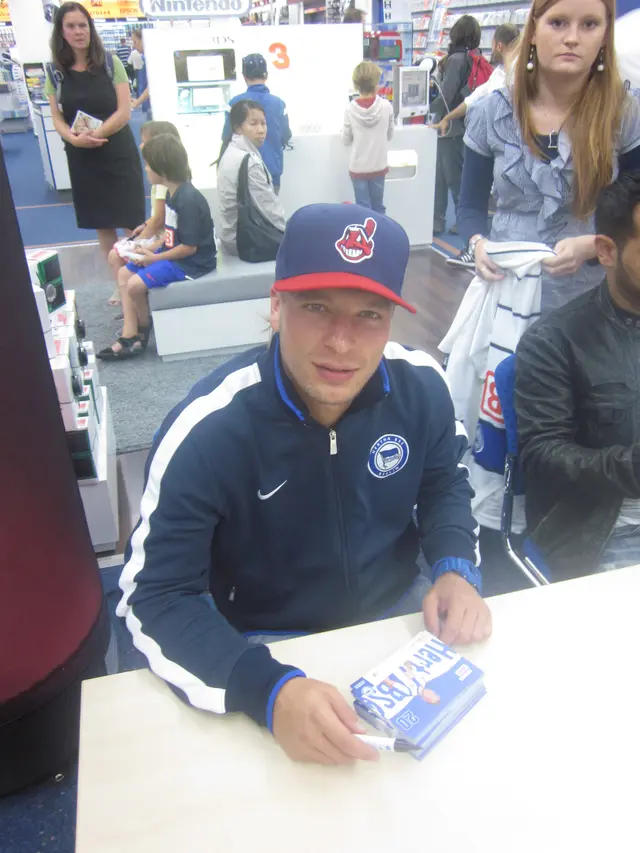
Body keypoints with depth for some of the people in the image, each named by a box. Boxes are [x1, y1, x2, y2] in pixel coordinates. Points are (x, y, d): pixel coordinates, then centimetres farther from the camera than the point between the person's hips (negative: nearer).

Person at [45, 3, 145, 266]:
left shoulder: (110, 63, -1)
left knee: (132, 220, -2)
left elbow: (124, 112, -8)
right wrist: (76, 139, -18)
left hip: (117, 153, -2)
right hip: (82, 158, 3)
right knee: (102, 223, 8)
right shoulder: (56, 72, 4)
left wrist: (94, 135, -17)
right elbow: (57, 119, 3)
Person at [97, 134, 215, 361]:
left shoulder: (188, 200, -24)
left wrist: (154, 258, -14)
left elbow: (189, 247, -23)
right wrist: (150, 248, 1)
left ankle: (143, 332, 9)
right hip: (174, 252, 10)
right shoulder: (173, 193, 5)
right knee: (124, 274, 6)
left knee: (136, 284, -19)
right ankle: (130, 336, 0)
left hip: (192, 262, -10)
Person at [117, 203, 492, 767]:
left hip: (398, 611, 4)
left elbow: (445, 483, 6)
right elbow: (155, 596, -23)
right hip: (271, 645, -3)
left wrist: (455, 568, -15)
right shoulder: (207, 431, -27)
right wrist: (269, 691, -38)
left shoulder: (421, 385, -14)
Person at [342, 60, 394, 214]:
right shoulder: (386, 106, -8)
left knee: (363, 209, 6)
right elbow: (390, 135, 5)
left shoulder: (351, 109, -11)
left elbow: (346, 140, -3)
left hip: (358, 168, -1)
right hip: (378, 166, 1)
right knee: (378, 207, 13)